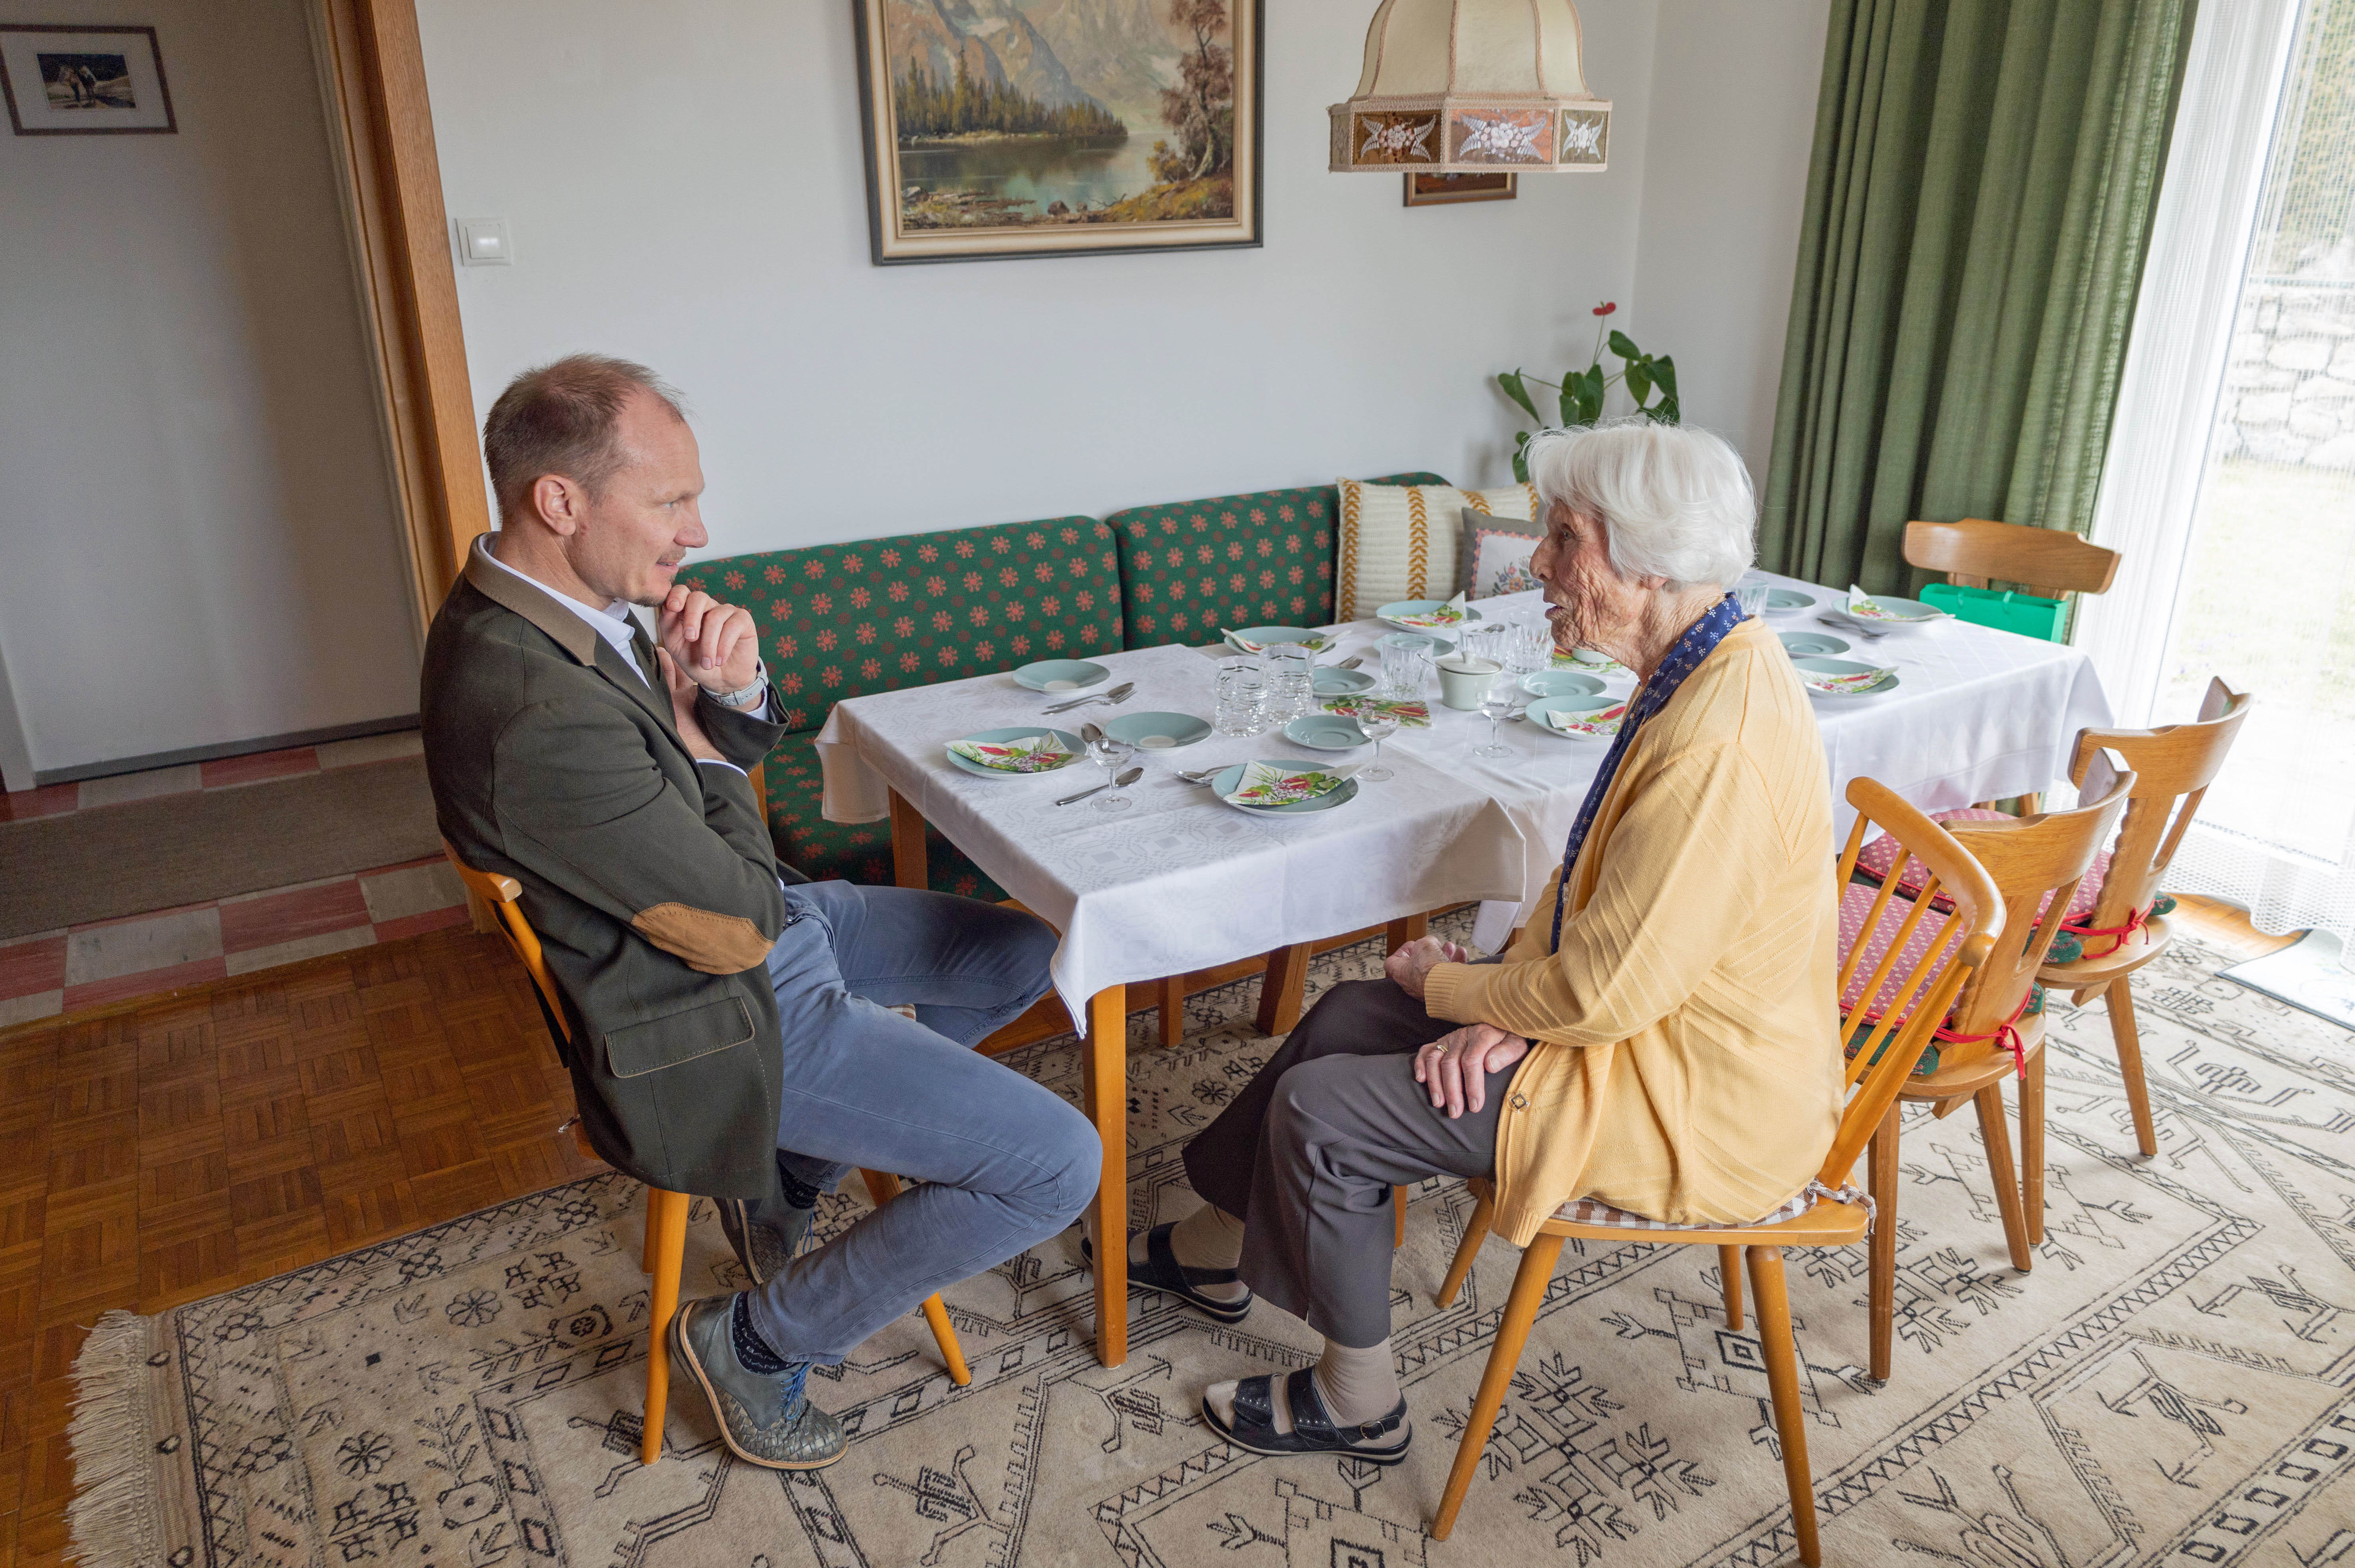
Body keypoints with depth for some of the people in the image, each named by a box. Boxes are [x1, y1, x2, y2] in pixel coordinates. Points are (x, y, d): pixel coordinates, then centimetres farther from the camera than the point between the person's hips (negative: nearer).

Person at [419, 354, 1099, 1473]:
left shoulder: (530, 597, -2)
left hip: (758, 924, 10)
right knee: (1058, 1164, -11)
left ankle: (792, 1169, 25)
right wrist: (696, 731, -11)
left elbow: (738, 749, 10)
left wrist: (735, 686, -14)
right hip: (728, 1018, -10)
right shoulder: (536, 715, -33)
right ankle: (759, 1342, 8)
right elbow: (738, 925, -24)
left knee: (1027, 957, 19)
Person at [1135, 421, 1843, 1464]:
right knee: (1352, 1013, 12)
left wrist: (1445, 986, -10)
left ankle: (1359, 1404, 16)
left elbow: (1602, 994, -29)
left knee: (1318, 1111, -8)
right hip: (1662, 1020, 10)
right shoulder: (1701, 669, 1)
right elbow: (1590, 877, 9)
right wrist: (1503, 1004, -6)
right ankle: (1220, 1246, 33)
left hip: (1690, 1104, -10)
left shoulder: (1719, 746, -31)